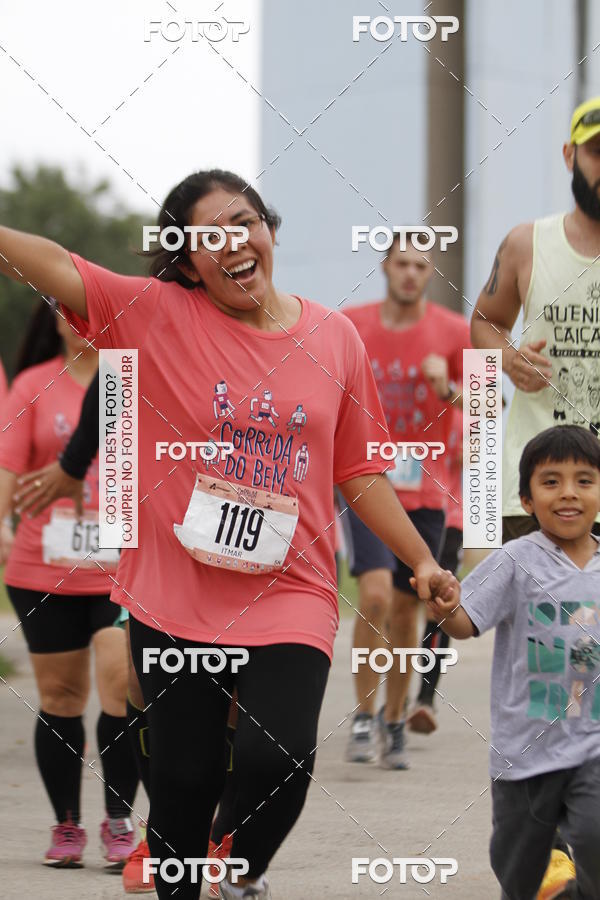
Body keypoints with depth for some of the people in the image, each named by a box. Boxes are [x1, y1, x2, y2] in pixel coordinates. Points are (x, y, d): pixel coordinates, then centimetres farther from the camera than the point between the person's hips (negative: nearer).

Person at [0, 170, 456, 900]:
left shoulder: (334, 337, 5)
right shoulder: (158, 315, -1)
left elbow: (359, 471, 12)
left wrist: (422, 562, 10)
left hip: (289, 595, 0)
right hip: (175, 596, 0)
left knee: (277, 760, -17)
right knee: (183, 782, 5)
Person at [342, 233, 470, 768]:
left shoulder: (454, 332, -1)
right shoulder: (351, 325, 1)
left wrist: (448, 389, -18)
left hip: (424, 489, 1)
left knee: (405, 610, 7)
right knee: (375, 594, -19)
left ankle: (395, 724, 22)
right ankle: (365, 716, -6)